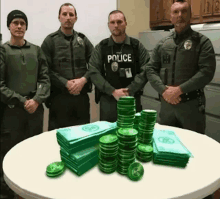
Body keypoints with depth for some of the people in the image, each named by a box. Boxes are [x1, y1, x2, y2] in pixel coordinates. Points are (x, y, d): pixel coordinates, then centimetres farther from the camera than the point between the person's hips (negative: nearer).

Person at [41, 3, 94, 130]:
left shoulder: (83, 40, 13)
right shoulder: (50, 40, 3)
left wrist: (83, 80, -11)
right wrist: (66, 83, -15)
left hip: (82, 96, 3)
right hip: (59, 96, -3)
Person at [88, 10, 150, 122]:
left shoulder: (137, 46, 5)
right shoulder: (101, 47, 5)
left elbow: (146, 70, -3)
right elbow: (94, 72, -4)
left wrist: (129, 90, -14)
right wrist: (113, 91, -13)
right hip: (108, 100, 0)